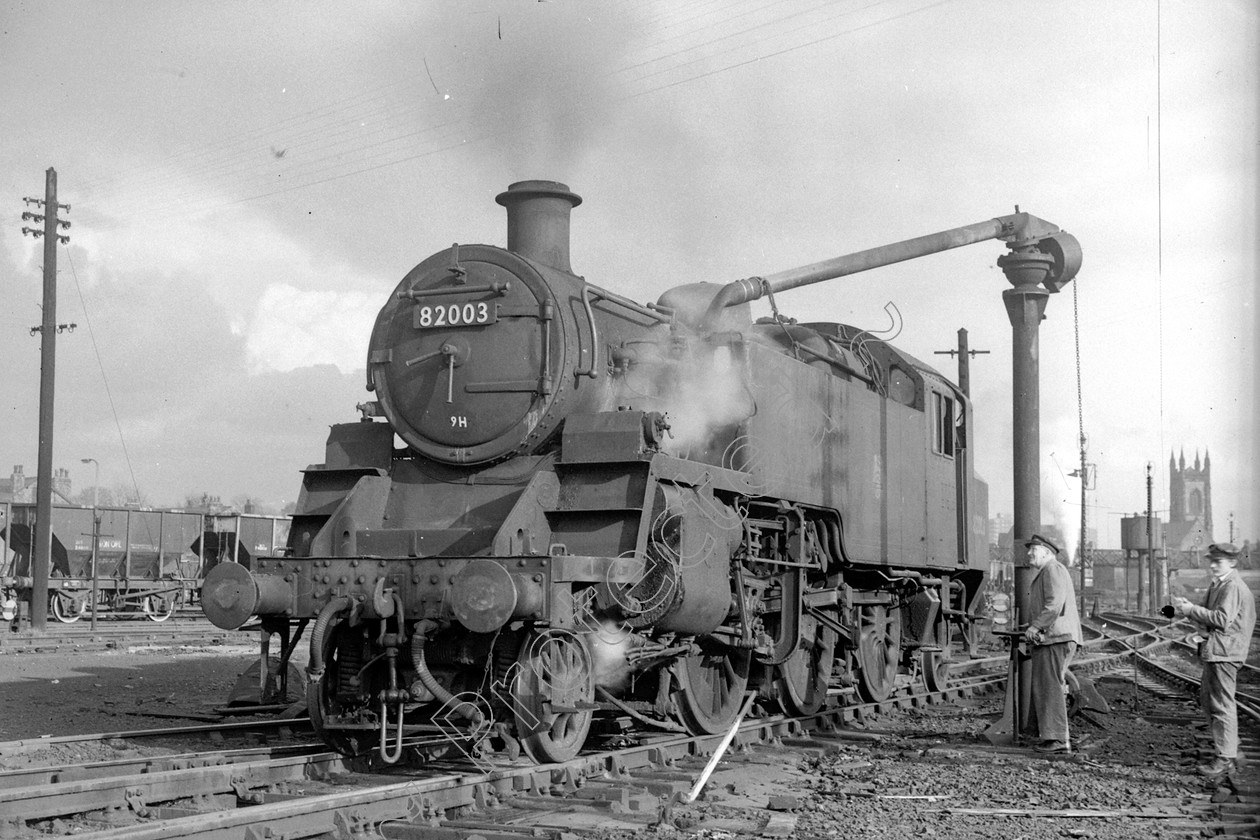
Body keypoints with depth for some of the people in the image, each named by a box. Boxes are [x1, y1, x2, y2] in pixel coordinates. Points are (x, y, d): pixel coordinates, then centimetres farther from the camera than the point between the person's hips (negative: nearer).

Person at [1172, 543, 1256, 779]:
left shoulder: (1233, 587, -15)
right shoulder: (1217, 585, 17)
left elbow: (1222, 619, -23)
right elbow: (1208, 617, 20)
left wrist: (1192, 609, -18)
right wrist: (1187, 609, 3)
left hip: (1224, 653, -11)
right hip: (1214, 652, 11)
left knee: (1222, 704, -8)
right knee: (1207, 698, 18)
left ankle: (1226, 759, -4)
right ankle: (1226, 744, 29)